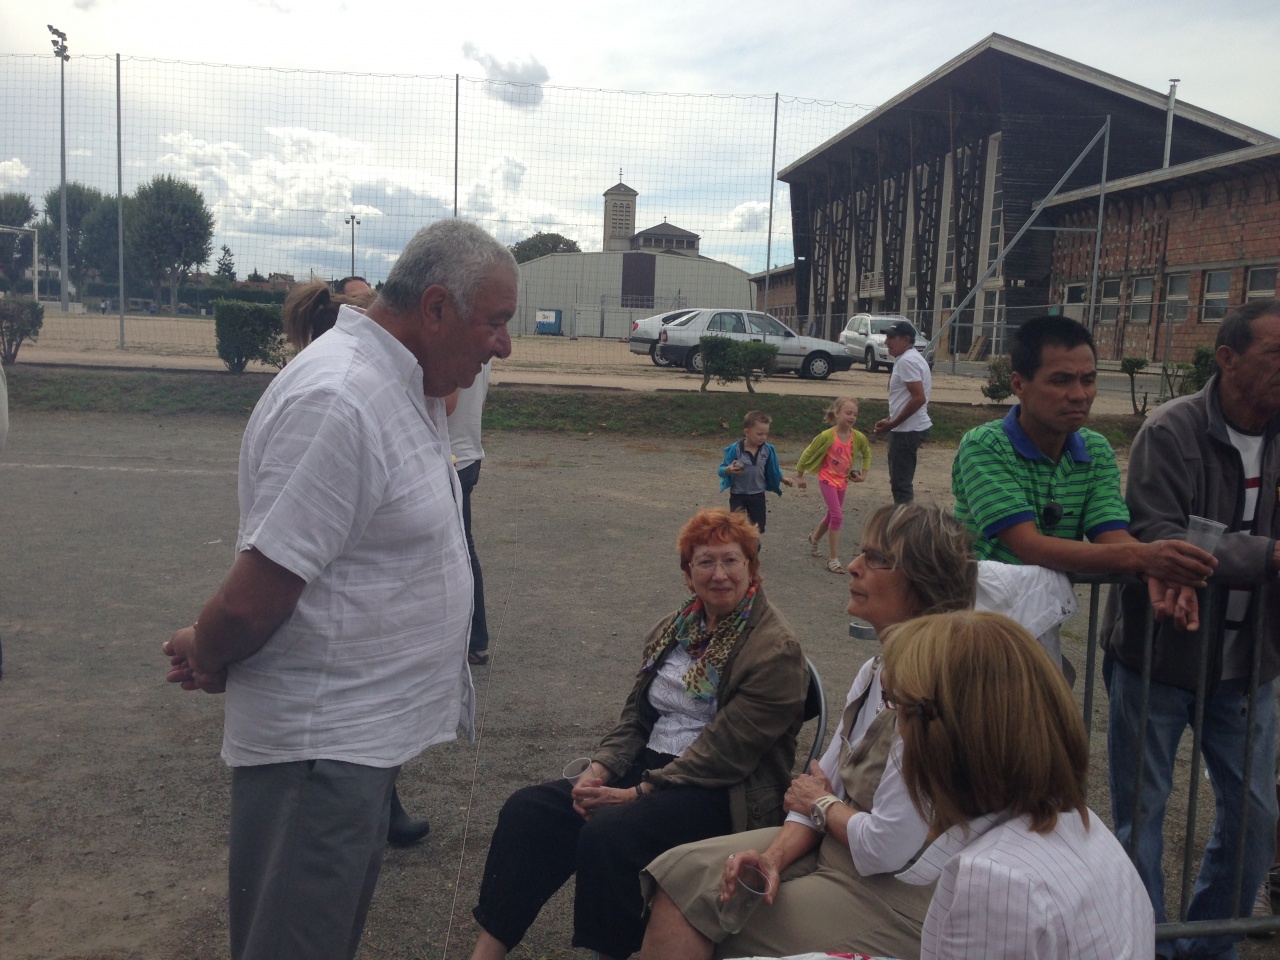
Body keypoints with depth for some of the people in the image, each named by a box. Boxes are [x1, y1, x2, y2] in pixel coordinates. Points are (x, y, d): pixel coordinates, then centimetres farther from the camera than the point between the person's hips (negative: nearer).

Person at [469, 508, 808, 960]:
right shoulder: (673, 629, 12)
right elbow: (636, 715, 12)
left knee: (608, 833, -32)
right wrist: (599, 769, -6)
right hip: (649, 766, 7)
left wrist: (640, 793, -18)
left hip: (723, 793, -7)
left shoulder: (776, 649, -11)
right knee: (528, 809, -12)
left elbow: (725, 750, -16)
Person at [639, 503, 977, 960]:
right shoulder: (876, 670, 4)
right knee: (683, 872, -2)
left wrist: (822, 804, -6)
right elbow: (824, 779, 8)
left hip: (893, 893, -8)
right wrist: (776, 855, -10)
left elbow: (886, 848, -26)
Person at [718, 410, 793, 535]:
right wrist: (728, 470, -36)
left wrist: (783, 478, -3)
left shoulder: (768, 450, -6)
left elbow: (773, 469, 11)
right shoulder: (735, 449, -18)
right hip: (738, 495, -4)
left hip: (758, 495, 4)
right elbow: (721, 470, -15)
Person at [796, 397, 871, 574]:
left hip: (842, 481, 6)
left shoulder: (858, 437, -9)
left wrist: (864, 473, 6)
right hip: (827, 480, -6)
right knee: (837, 516, -15)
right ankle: (833, 559, -8)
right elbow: (808, 453, -9)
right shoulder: (827, 436, -21)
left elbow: (867, 454, 14)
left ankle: (814, 538, 49)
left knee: (831, 515, 21)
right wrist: (799, 476, -2)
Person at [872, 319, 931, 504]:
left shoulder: (907, 360, -17)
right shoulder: (908, 359, 17)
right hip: (907, 429, 11)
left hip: (907, 431, -11)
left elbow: (919, 398, -24)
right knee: (900, 481, 18)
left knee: (901, 482, -8)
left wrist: (892, 424, -19)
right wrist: (890, 420, 16)